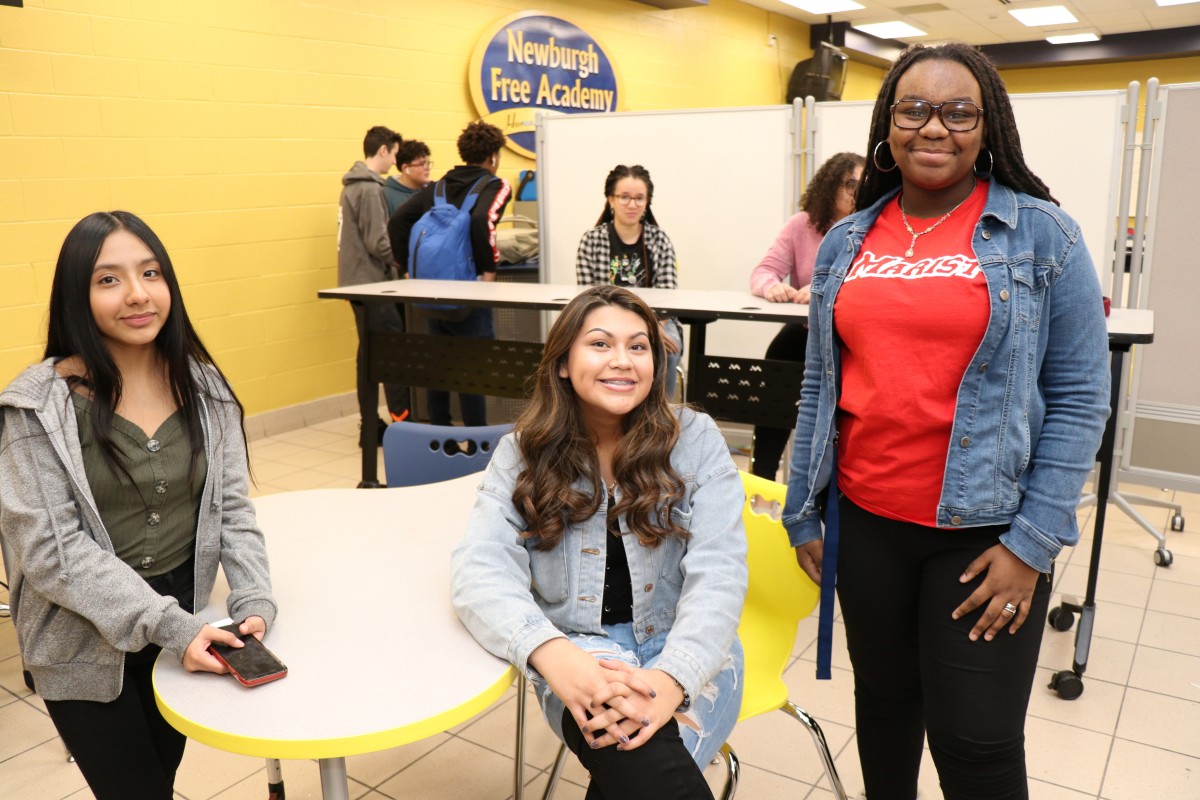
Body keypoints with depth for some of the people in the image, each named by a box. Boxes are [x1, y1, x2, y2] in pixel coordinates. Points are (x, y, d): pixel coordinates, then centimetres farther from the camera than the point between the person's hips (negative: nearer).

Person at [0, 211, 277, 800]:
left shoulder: (203, 385, -4)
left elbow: (231, 507, -3)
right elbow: (50, 549, -20)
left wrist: (253, 600, -19)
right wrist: (169, 626, -27)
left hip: (187, 624, 4)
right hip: (86, 644, -4)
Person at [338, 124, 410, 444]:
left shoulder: (353, 185, 15)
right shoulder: (369, 189, -15)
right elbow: (378, 243, -19)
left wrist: (397, 261, 13)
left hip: (358, 281, 10)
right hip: (371, 282, -10)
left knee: (369, 354, 11)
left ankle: (371, 428, 16)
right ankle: (402, 419, -3)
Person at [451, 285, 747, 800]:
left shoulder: (695, 440, -3)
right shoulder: (523, 454, -1)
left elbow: (717, 575, -11)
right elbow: (482, 570, -13)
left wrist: (670, 678, -30)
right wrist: (551, 653, -33)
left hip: (687, 652, 1)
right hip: (579, 653, 0)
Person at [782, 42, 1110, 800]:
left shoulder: (1043, 234, -5)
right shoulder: (846, 242, 5)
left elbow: (1080, 394, -6)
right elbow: (820, 387, 8)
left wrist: (1034, 540, -11)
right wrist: (804, 512, 8)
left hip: (984, 527, -3)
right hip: (865, 519, 3)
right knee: (884, 698, 19)